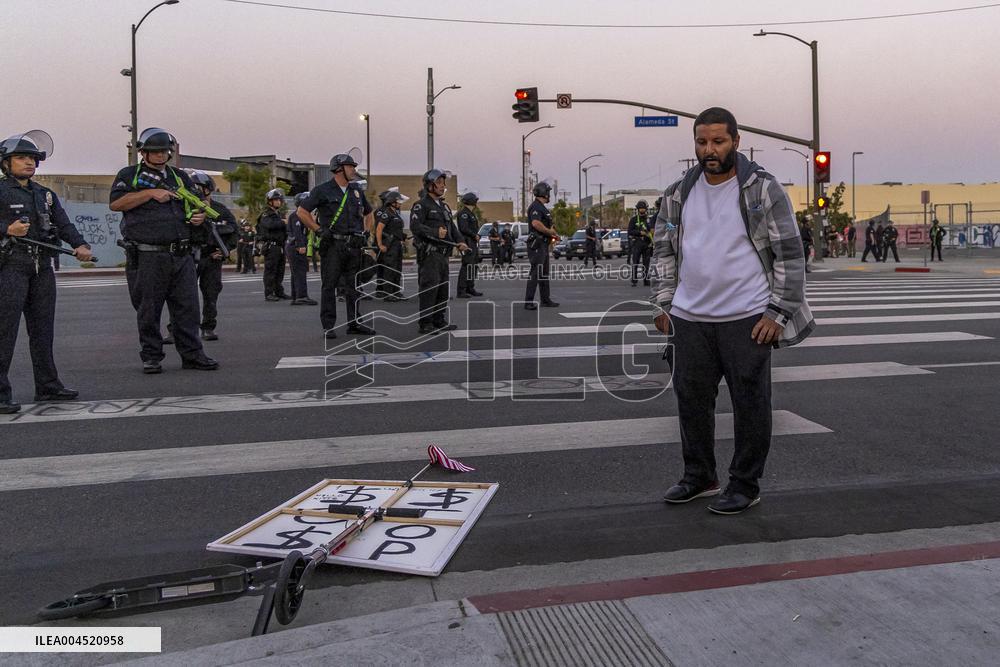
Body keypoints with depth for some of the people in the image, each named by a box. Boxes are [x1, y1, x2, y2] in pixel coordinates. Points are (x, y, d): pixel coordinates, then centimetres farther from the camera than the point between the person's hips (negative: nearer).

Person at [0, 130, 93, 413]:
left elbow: (64, 224, 7)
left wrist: (80, 245, -10)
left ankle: (47, 386, 20)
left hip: (42, 267, 6)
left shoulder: (46, 195, 17)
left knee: (43, 328, 11)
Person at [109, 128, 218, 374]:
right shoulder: (129, 175, 6)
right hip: (146, 257, -3)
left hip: (181, 255, 4)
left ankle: (192, 354, 10)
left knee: (187, 307, 3)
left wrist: (200, 216, 4)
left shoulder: (180, 177, 19)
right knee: (148, 310, 3)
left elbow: (198, 203, 27)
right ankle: (151, 357, 14)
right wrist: (150, 193, -12)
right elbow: (116, 203, -8)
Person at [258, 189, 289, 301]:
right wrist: (283, 222, -24)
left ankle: (279, 292, 18)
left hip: (280, 246, 8)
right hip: (271, 246, -8)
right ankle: (268, 294, -6)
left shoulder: (279, 214, 21)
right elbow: (270, 224, -27)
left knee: (280, 271, 11)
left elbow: (283, 229, 25)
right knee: (270, 270, -8)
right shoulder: (266, 215, -6)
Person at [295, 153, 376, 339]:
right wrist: (319, 230, -8)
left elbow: (368, 213, 28)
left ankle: (354, 323, 15)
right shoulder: (322, 190, -3)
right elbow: (301, 212, -4)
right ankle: (328, 326, 2)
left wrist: (365, 232, 14)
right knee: (329, 286, -2)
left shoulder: (357, 190, 15)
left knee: (354, 286, 8)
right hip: (332, 245, -6)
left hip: (354, 246, 6)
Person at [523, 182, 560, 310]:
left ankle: (545, 299, 21)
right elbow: (536, 223, -30)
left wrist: (552, 236, 12)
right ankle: (528, 302, -11)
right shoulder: (535, 206, -14)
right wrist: (550, 232, -18)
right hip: (537, 244, -10)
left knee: (544, 273, 14)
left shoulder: (541, 207, 19)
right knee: (535, 273, -11)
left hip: (543, 245, 11)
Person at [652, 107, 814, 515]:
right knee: (691, 400, 13)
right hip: (689, 318, 5)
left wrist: (778, 312, -11)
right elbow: (665, 251, 15)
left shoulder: (763, 189, -6)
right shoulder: (678, 194, 7)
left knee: (750, 405, 4)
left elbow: (790, 254, -6)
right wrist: (663, 304, 9)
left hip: (747, 319, -4)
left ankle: (745, 486, 19)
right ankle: (699, 477, 30)